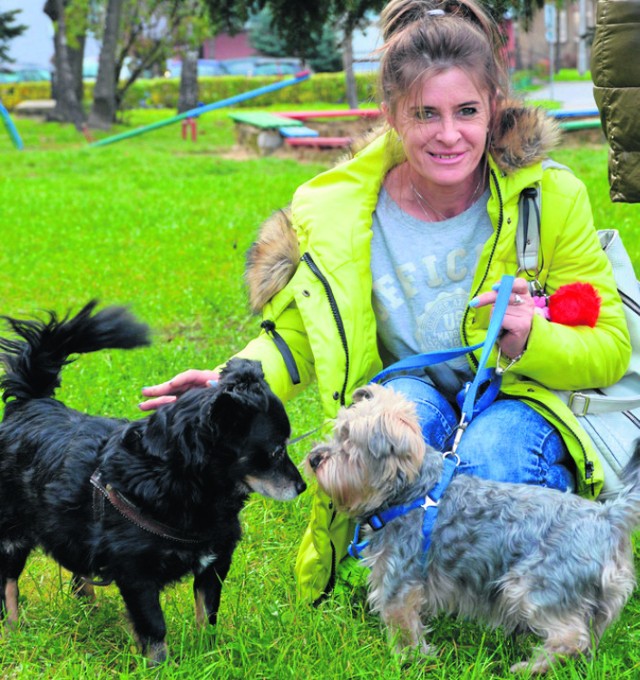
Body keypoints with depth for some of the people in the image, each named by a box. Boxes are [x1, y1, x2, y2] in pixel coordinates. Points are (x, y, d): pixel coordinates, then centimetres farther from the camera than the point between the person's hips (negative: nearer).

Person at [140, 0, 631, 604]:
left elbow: (610, 350, -7)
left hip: (522, 404, 0)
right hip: (413, 397, 1)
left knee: (492, 456, -36)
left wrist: (528, 339, -29)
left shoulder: (552, 198, -12)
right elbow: (294, 338, 3)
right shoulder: (334, 213, -10)